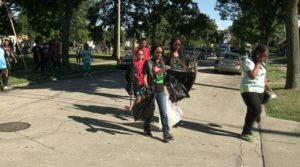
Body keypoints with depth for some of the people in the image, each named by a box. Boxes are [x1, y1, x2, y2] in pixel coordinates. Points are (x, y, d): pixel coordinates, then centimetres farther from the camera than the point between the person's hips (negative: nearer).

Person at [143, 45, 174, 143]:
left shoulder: (162, 62, 10)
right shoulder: (148, 63, -8)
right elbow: (144, 77, -10)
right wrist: (147, 89, -17)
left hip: (161, 91, 5)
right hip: (151, 91, -4)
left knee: (164, 112, 0)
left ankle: (166, 133, 3)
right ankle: (146, 129, 32)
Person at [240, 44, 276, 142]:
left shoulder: (262, 63, 13)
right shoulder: (249, 62, -13)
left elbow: (263, 78, 21)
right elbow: (252, 75, -26)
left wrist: (270, 90, 22)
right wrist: (258, 63, -17)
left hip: (259, 91, 8)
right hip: (248, 90, -8)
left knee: (252, 111, 10)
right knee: (256, 110, -18)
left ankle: (248, 132, 23)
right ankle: (245, 133, -7)